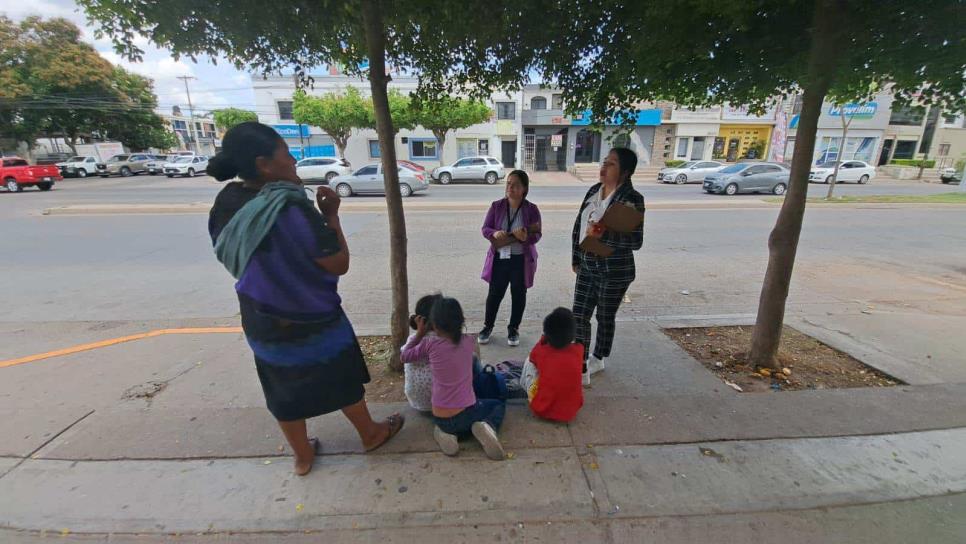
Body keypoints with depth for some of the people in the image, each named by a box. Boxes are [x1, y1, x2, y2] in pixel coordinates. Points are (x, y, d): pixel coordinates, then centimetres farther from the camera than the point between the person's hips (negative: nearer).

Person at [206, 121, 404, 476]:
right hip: (311, 322, -6)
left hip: (261, 322, 6)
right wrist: (331, 216, -13)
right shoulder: (292, 208, -28)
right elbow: (339, 264, -23)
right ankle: (371, 434, 39)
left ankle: (302, 456, 43)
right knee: (343, 380, 17)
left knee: (285, 390, 22)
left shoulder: (225, 204, -5)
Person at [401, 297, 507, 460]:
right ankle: (487, 426, -3)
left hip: (440, 419, 2)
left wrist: (420, 333, 11)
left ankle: (446, 432, 5)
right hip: (465, 414, -1)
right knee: (499, 404, 26)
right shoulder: (469, 341, -5)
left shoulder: (429, 344, -11)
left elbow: (405, 357, 6)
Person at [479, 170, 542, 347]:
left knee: (519, 295, 11)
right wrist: (494, 233, -24)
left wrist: (525, 237, -31)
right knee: (494, 293, 9)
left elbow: (537, 235, -9)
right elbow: (485, 229, -2)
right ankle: (488, 326, 29)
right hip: (499, 258, 1)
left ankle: (514, 328, 29)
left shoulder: (531, 209, -6)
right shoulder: (496, 206, -2)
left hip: (521, 260, -1)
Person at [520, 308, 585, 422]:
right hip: (571, 413, 2)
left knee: (529, 361, 13)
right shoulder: (579, 351, -10)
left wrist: (544, 339, 17)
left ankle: (525, 386, 40)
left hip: (542, 410, -2)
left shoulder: (539, 352, -15)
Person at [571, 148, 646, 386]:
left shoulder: (632, 199, -14)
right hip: (587, 267, 6)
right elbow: (578, 226, 10)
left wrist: (603, 235, -30)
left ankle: (597, 360, 35)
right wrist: (575, 258, 10)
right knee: (579, 317, 4)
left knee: (605, 318, 12)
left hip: (614, 271, -5)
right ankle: (580, 369, 15)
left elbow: (636, 241, -17)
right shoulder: (593, 191, 5)